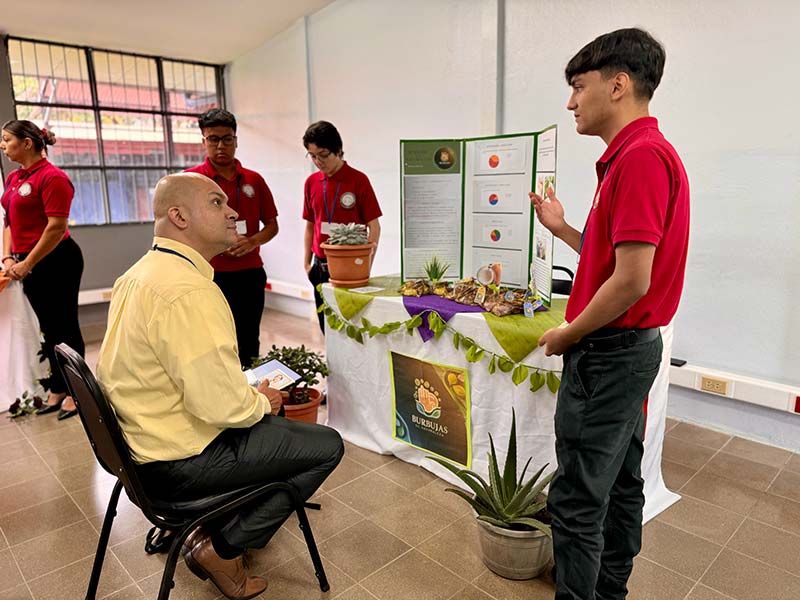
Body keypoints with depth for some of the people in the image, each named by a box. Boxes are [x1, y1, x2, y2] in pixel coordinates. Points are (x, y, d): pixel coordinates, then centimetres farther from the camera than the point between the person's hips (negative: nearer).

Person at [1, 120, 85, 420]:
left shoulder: (51, 176, -12)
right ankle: (57, 390, 26)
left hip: (57, 260, -8)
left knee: (65, 327, 0)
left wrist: (26, 264, -15)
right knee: (48, 328, 14)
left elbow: (56, 227, -18)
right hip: (30, 264, 8)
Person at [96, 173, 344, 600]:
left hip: (142, 436, 10)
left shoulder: (138, 273, 5)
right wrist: (262, 402, -8)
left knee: (271, 422, 26)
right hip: (179, 462, -10)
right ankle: (222, 549, 6)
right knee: (327, 446, -2)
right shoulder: (188, 291, -28)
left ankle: (209, 528, 23)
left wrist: (251, 394, 11)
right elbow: (223, 406, -30)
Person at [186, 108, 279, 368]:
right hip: (210, 276, -3)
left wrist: (253, 241, -8)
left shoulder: (253, 180, 7)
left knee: (249, 344, 13)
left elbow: (272, 225, 12)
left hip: (250, 275, 3)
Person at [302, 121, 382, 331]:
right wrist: (307, 263, 9)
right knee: (327, 328, 12)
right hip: (321, 267, 5)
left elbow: (374, 226, -7)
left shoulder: (358, 180, -8)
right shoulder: (311, 182, 7)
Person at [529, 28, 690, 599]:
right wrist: (562, 229, 12)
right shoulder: (641, 152, 13)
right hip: (629, 347, 11)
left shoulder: (640, 156, -19)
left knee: (577, 499, 2)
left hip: (607, 352, -11)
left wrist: (567, 335, -11)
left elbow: (631, 280, -24)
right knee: (621, 484, 21)